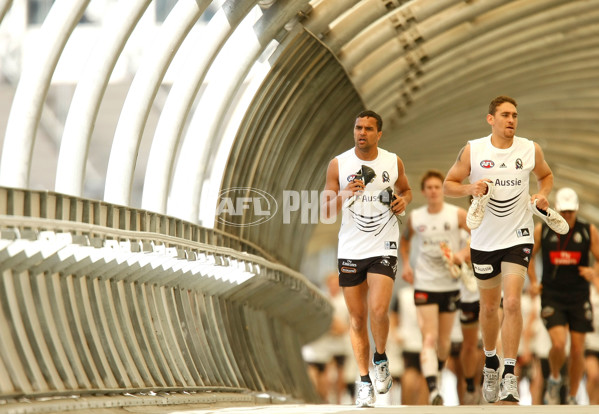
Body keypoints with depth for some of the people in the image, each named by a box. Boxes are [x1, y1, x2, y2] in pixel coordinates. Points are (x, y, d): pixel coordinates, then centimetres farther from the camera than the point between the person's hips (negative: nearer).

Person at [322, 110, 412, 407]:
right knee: (357, 318, 6)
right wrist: (344, 195, -21)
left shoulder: (393, 162, 1)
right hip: (350, 249, 1)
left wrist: (404, 200, -3)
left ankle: (380, 359, 11)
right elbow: (326, 212, -2)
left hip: (384, 248, -1)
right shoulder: (338, 165, -3)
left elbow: (405, 190, 20)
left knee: (378, 310, -18)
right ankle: (364, 381, 17)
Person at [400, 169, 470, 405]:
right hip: (424, 286, 0)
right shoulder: (415, 217, 2)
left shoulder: (457, 215, -5)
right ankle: (433, 389, -24)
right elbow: (405, 239, 21)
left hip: (450, 286, 0)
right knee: (429, 338, -14)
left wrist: (463, 255, -19)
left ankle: (439, 369, 41)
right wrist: (406, 264, 7)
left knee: (444, 340, 12)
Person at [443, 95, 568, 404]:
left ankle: (509, 375, -12)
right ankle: (490, 362, 37)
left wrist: (543, 195, -3)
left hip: (518, 237, -1)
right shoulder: (472, 151, -5)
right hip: (484, 240, 1)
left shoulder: (530, 150, -2)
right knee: (489, 307, 13)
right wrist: (470, 188, -17)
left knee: (512, 302, -16)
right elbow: (448, 184, 2)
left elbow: (546, 175, 17)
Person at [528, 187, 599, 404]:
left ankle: (572, 398, 20)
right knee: (559, 344, -18)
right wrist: (533, 281, 3)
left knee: (577, 350, 3)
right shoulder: (542, 230, -3)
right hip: (552, 297, -1)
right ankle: (554, 379, 13)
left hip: (579, 298, 1)